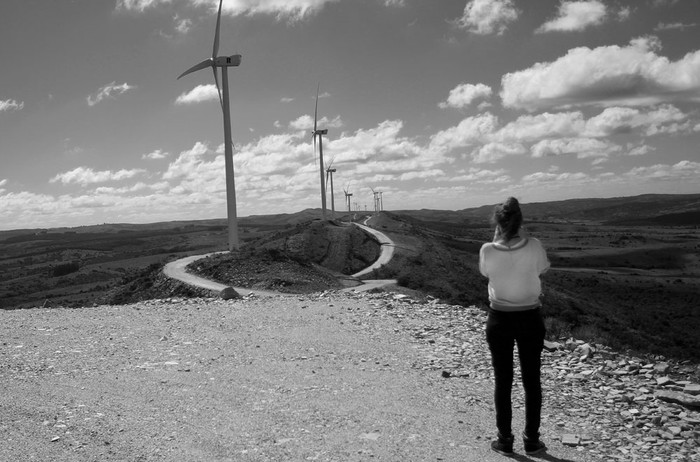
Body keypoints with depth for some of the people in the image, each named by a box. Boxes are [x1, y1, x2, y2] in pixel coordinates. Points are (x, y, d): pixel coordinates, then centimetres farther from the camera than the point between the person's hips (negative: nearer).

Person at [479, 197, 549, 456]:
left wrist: (497, 239, 3)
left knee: (503, 381, 12)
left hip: (499, 319, 0)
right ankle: (531, 440, 21)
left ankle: (505, 440, 19)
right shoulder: (534, 247, -16)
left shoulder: (488, 250, -16)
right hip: (530, 318, 0)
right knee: (531, 381, 14)